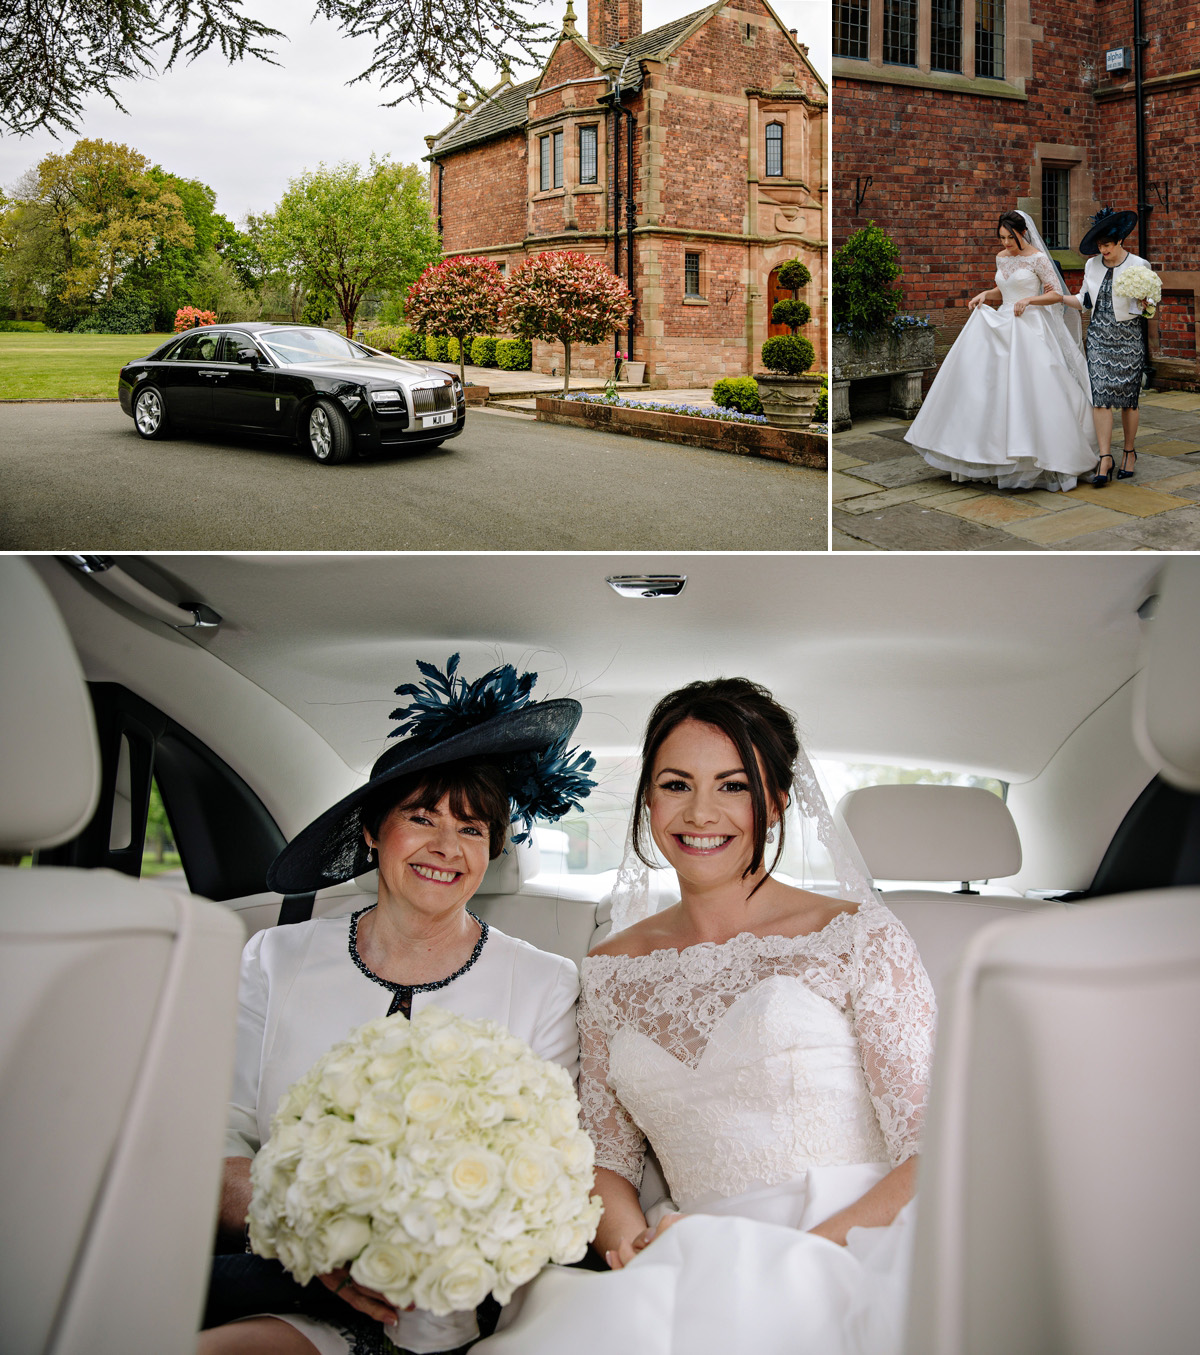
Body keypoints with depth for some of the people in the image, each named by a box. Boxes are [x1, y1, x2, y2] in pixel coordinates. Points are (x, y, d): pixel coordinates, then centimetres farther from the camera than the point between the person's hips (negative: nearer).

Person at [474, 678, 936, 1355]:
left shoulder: (858, 938, 0)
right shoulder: (612, 970, 13)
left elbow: (931, 1153, -5)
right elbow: (605, 1156, 14)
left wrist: (802, 1250, -18)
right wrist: (636, 1244, -8)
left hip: (845, 1266, -3)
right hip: (701, 1278, 4)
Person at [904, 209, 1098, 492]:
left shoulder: (1038, 258, -6)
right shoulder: (1001, 258, 13)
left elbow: (1057, 294, -7)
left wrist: (1029, 300, -20)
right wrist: (984, 295, 6)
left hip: (1030, 327, -6)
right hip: (1002, 326, 7)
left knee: (1029, 389, -13)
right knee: (992, 385, 1)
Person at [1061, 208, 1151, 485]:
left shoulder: (1138, 265, -5)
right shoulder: (1092, 265, 7)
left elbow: (1139, 307, -5)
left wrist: (1143, 302, -27)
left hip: (1127, 336, -3)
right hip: (1098, 335, 3)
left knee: (1127, 398, 3)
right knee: (1099, 396, -7)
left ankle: (1129, 452, 19)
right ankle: (1105, 457, -7)